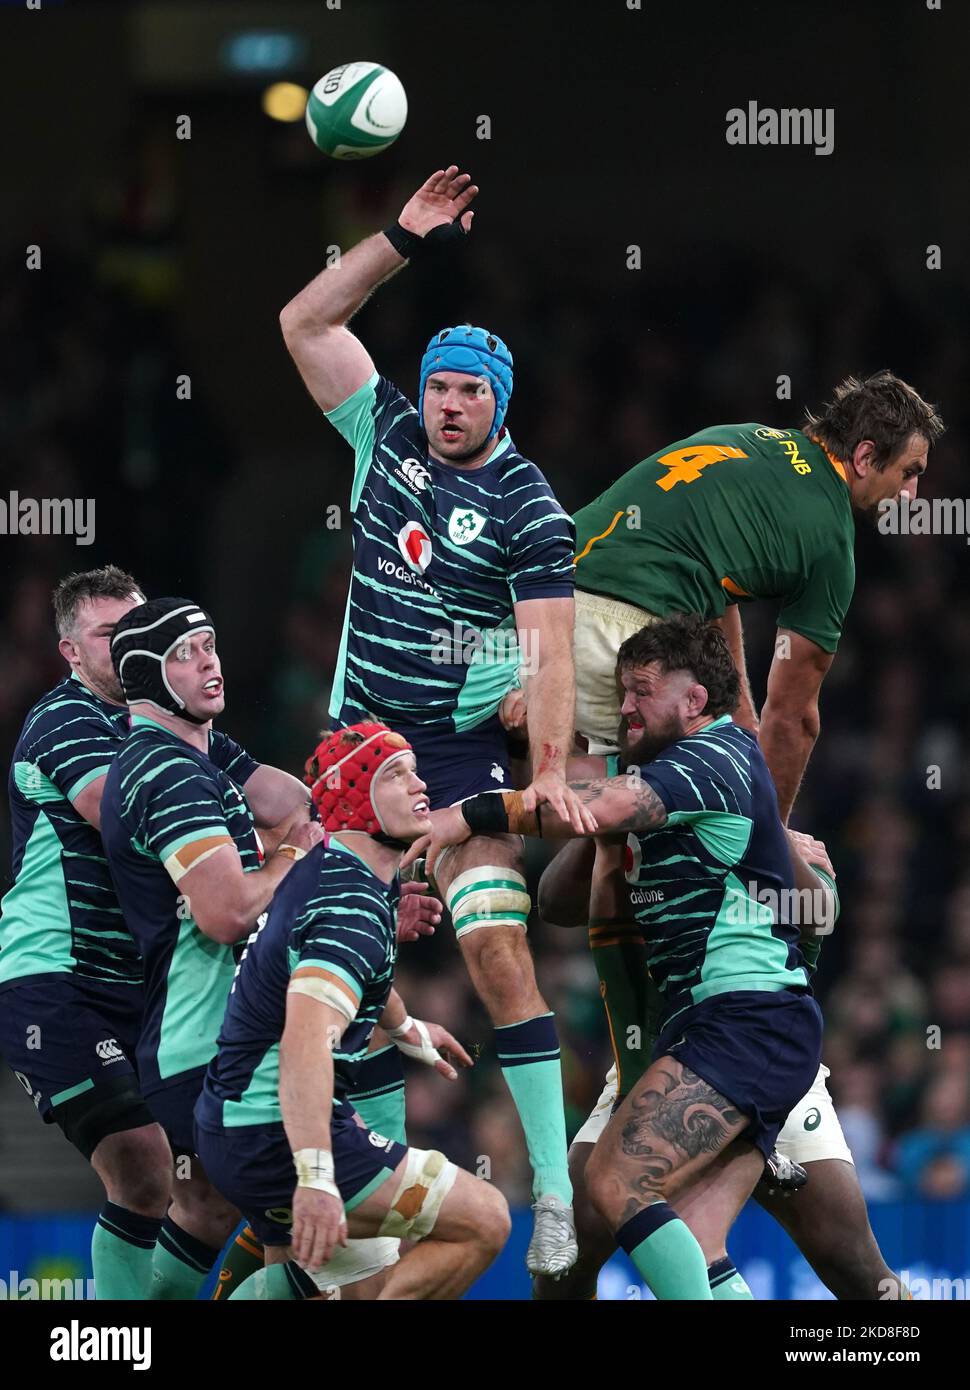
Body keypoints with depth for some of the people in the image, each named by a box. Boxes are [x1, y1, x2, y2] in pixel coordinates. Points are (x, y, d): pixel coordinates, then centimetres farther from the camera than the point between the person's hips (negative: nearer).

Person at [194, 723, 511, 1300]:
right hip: (279, 1138, -10)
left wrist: (404, 1026, 52)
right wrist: (315, 1178, -46)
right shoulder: (355, 908, -21)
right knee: (484, 1221, -13)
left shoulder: (327, 866, 10)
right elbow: (306, 1042, -36)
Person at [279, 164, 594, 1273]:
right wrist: (403, 241, -6)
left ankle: (555, 1197, -18)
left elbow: (549, 645, -16)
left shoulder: (526, 507, -9)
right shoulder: (387, 435, 4)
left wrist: (551, 773, -28)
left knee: (497, 949, -17)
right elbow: (303, 322, 3)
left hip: (463, 746, -5)